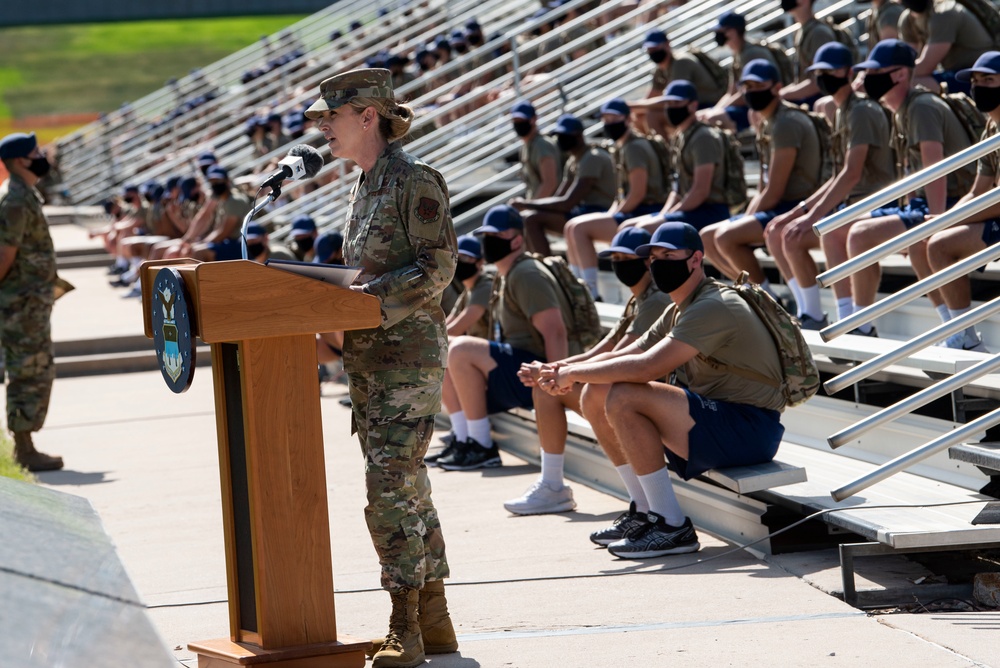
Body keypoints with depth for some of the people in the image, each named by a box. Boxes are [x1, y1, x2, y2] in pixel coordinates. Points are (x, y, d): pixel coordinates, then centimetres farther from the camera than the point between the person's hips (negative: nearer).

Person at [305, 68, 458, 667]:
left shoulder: (416, 179, -10)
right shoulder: (365, 185, 17)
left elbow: (437, 267, -16)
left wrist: (365, 296, -21)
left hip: (410, 349, -9)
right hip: (368, 354, 9)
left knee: (392, 484, -13)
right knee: (406, 485, 11)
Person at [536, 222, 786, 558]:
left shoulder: (713, 307, -17)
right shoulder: (678, 312, 16)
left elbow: (647, 367, -26)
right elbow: (626, 356, 12)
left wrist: (576, 373, -16)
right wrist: (565, 372, -6)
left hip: (748, 427, -10)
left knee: (624, 399, -25)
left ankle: (673, 527, -19)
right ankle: (645, 514, 12)